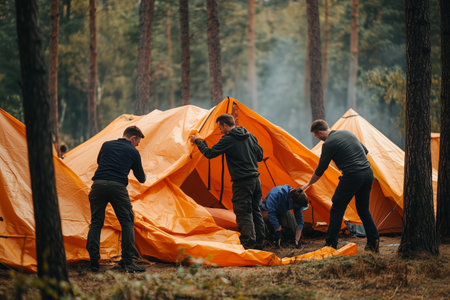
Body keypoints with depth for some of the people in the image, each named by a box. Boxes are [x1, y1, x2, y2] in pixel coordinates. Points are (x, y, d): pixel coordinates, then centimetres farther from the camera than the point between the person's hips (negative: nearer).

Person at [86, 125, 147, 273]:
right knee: (127, 223, 7)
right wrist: (143, 177, 45)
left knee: (96, 223, 11)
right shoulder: (133, 152, 12)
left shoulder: (106, 145, 20)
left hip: (98, 184, 3)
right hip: (118, 186, -3)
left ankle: (94, 262, 4)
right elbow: (141, 178, 22)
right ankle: (127, 262, -1)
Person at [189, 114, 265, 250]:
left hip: (242, 182, -7)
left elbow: (209, 153, -8)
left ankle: (248, 245, -7)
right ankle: (259, 243, 19)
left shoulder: (228, 139, -11)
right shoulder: (250, 136, 11)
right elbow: (260, 156, 16)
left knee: (243, 214, -4)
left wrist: (197, 141, 5)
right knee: (255, 211, 14)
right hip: (256, 180, 7)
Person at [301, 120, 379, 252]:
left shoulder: (328, 144, -5)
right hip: (368, 173, 7)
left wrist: (308, 184, 18)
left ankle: (331, 244, 5)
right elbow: (365, 151, 24)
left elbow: (320, 170, 3)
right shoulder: (347, 133, 17)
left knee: (337, 210, 4)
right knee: (363, 209, 18)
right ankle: (373, 243, 12)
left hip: (352, 176, -7)